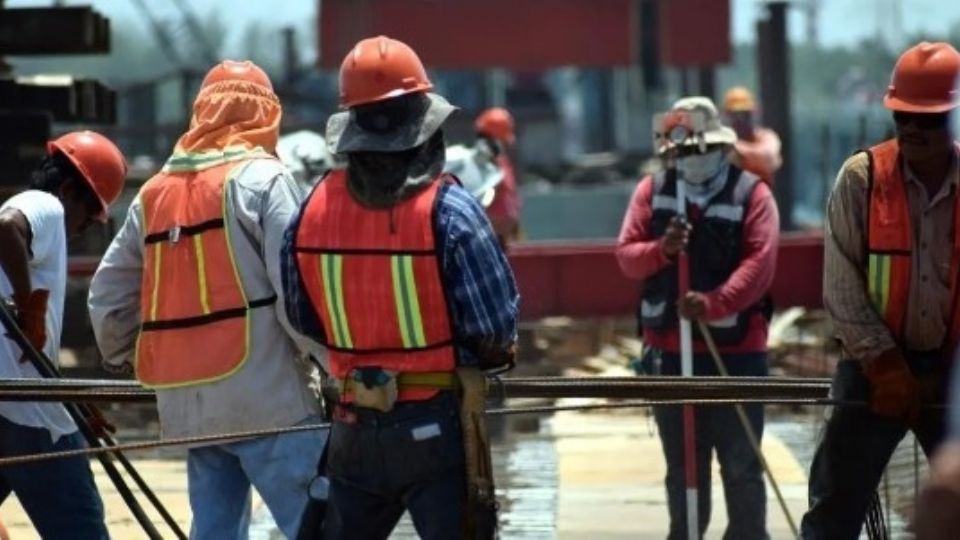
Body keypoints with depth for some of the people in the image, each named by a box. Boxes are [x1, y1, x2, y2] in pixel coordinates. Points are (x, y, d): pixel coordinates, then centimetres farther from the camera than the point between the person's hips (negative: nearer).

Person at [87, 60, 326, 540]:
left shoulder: (154, 193, 15)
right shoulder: (263, 179, -4)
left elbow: (109, 292, 18)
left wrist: (119, 358, 34)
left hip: (187, 404, 7)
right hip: (265, 397, -7)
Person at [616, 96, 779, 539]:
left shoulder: (752, 193, -4)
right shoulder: (652, 191, 7)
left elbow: (759, 263, -15)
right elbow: (625, 255, 3)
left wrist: (714, 303, -29)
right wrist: (661, 250, -19)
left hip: (736, 349, -4)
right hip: (668, 349, 4)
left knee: (741, 462, 1)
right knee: (682, 462, 12)